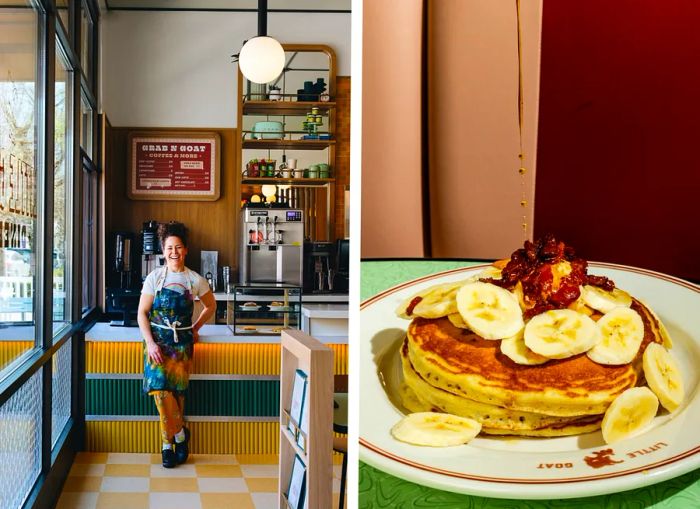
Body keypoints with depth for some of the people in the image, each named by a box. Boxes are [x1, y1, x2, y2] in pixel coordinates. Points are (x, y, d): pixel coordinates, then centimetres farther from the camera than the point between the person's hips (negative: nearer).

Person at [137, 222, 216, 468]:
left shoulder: (196, 280, 3)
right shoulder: (154, 277, 1)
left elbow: (210, 306, 20)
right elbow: (142, 313, 0)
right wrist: (150, 343, -10)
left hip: (182, 342, 1)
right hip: (157, 340, 0)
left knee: (176, 391, -8)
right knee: (160, 387, -18)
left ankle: (168, 444, 8)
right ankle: (180, 434, 0)